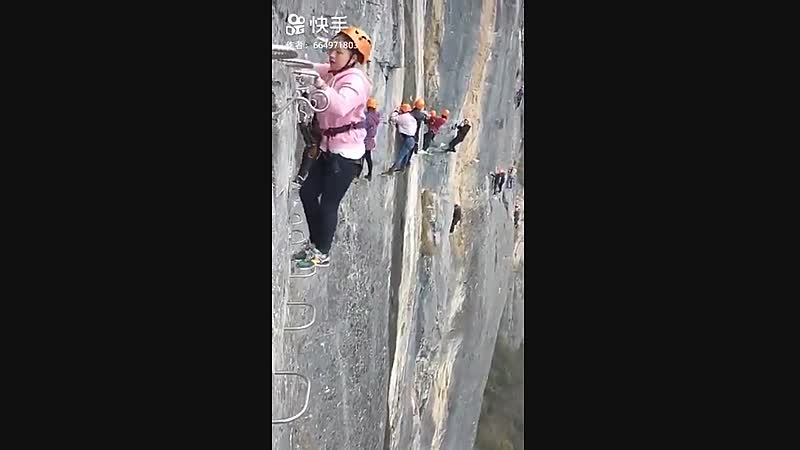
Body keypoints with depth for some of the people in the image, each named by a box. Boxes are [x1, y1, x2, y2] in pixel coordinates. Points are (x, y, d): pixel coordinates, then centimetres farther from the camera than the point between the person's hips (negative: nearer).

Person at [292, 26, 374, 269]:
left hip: (347, 153, -9)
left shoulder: (355, 80, -20)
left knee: (328, 202, -1)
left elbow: (341, 106, -39)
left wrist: (322, 86, -52)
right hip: (329, 148, 9)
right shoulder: (333, 73, 9)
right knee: (307, 192, 13)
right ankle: (314, 243, 28)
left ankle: (322, 254, 14)